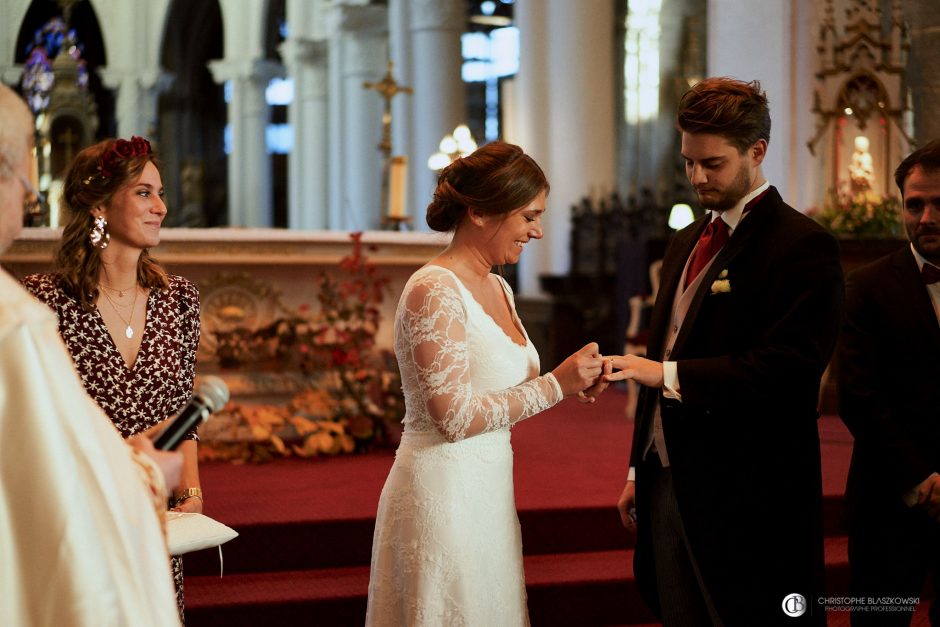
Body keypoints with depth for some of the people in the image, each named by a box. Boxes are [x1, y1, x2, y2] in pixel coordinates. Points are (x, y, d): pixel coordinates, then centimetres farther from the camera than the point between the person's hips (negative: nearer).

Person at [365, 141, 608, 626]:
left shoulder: (497, 289, 10)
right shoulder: (434, 290, -16)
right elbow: (455, 417, -21)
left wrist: (568, 381, -1)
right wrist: (555, 384, -16)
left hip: (485, 490, 9)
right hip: (444, 491, -9)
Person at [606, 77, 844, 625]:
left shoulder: (803, 246, -10)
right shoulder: (687, 242, 15)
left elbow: (788, 371, -20)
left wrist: (670, 374, -23)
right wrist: (641, 471, 18)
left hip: (749, 499, -7)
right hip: (669, 487, 8)